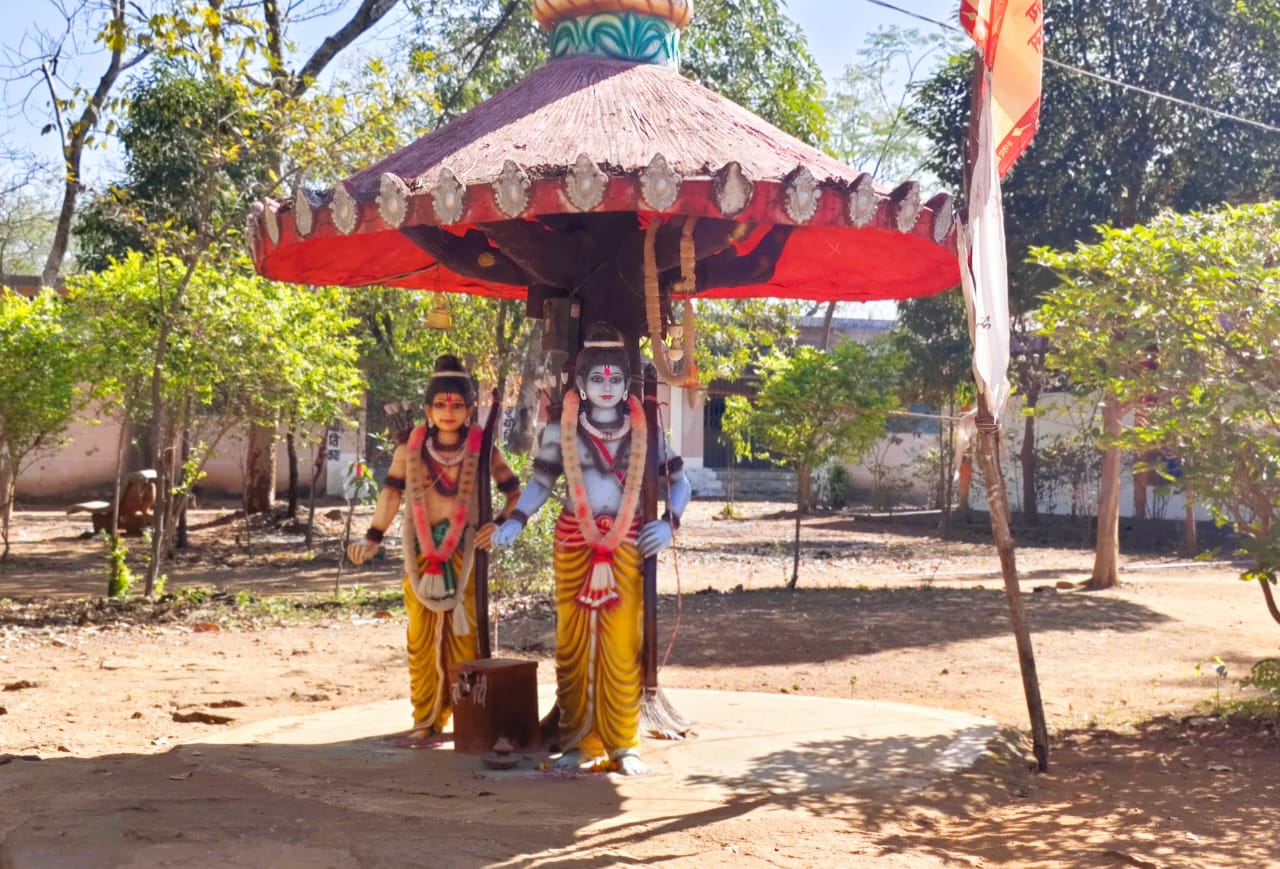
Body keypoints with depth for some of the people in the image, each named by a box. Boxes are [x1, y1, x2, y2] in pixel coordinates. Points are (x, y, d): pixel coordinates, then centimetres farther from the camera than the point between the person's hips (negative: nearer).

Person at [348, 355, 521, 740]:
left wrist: (501, 525, -14)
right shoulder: (411, 446, 1)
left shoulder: (481, 448, -2)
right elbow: (392, 492, 6)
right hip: (421, 552, 2)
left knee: (463, 633, -2)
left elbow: (515, 492, 2)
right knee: (422, 635, 6)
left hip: (464, 552, -1)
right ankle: (425, 718, 16)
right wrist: (373, 539, 1)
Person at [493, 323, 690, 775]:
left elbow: (678, 482, 11)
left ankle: (623, 743, 6)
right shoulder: (561, 428, 3)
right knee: (573, 644, 2)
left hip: (627, 547, 0)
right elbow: (540, 482, 7)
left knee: (623, 647, -3)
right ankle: (577, 741, 10)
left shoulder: (642, 428, 5)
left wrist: (669, 522, -5)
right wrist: (516, 519, -9)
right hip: (574, 546, 0)